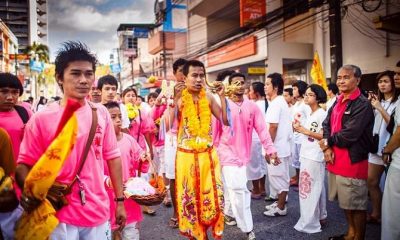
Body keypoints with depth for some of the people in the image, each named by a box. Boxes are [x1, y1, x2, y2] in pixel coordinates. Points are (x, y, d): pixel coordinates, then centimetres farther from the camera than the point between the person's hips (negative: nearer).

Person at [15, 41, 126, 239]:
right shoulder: (42, 118, -9)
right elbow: (24, 164, -6)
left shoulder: (101, 113, 0)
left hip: (98, 212, 3)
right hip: (60, 214, -3)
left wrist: (120, 200, 6)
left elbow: (112, 157, 5)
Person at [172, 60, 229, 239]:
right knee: (189, 197, 10)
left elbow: (226, 121, 0)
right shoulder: (179, 98, -8)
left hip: (208, 154, 3)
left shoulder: (208, 98, 2)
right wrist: (174, 100, -25)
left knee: (212, 195, 9)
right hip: (186, 155, -3)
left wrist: (222, 96, -7)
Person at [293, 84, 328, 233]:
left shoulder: (322, 114, -12)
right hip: (306, 155, 8)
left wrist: (306, 131, -18)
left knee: (310, 189, -2)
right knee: (316, 188, 17)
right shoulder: (309, 114, 13)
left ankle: (310, 223, 8)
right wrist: (299, 128, 0)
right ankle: (320, 217, 30)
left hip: (315, 157, -8)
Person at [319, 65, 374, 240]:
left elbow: (349, 134, -23)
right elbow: (326, 124, 9)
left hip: (353, 161, -8)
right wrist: (327, 148, -8)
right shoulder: (338, 102, 11)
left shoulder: (362, 104, -15)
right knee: (346, 201, 21)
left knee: (357, 204, 6)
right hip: (335, 159, 8)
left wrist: (327, 142, -7)